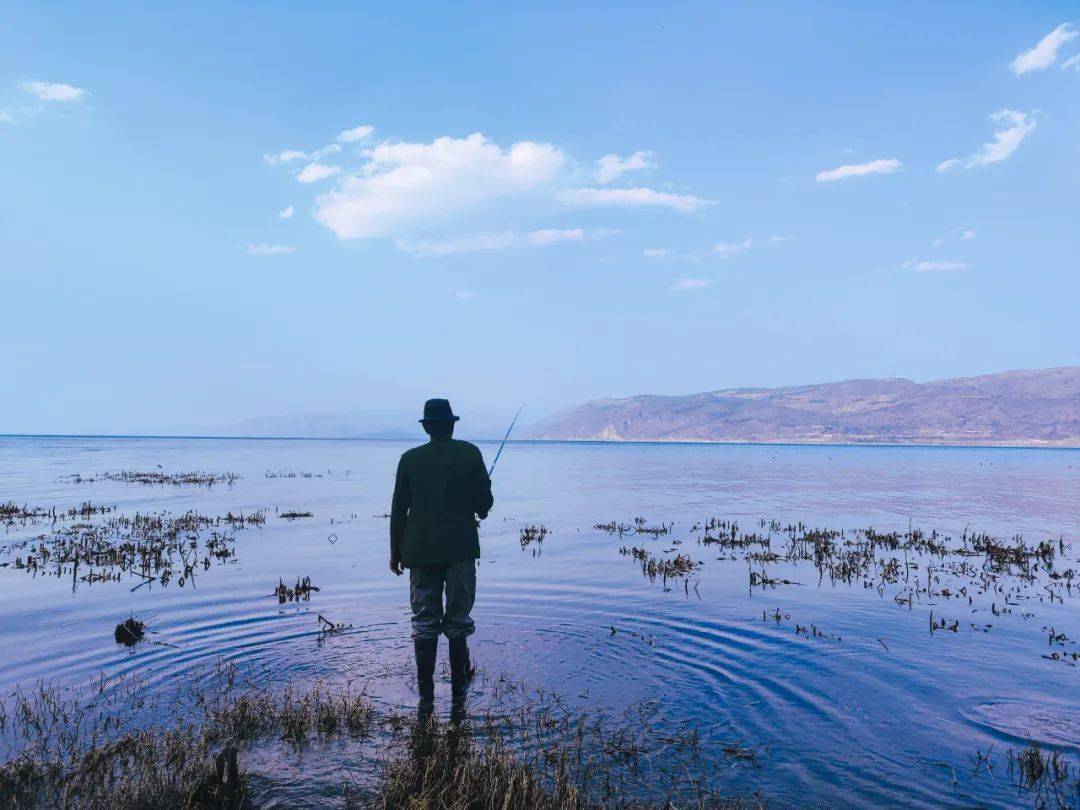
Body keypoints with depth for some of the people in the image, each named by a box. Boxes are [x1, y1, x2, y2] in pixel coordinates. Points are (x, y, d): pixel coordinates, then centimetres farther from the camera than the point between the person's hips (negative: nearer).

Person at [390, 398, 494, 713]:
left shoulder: (410, 458, 2)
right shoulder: (469, 453, -2)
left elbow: (398, 509, 3)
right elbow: (484, 501, -2)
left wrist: (395, 551, 11)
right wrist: (479, 512, 22)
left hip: (421, 549, 1)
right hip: (461, 547, -1)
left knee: (424, 622, 6)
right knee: (458, 619, 11)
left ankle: (426, 697, 8)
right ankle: (459, 686, 21)